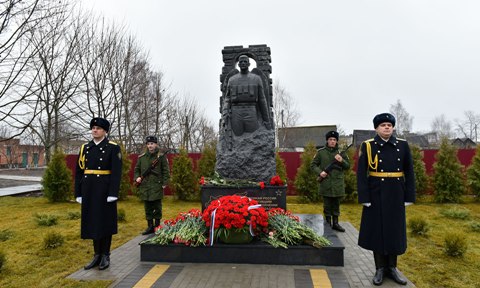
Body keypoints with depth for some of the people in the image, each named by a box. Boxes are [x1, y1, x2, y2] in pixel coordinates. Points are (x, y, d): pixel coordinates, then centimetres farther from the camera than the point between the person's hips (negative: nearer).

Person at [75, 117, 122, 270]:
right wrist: (78, 193, 5)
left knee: (105, 222, 3)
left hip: (105, 191, -5)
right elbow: (79, 172, 9)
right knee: (92, 222, 10)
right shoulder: (85, 148, 9)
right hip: (89, 191, 5)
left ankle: (105, 256, 16)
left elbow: (116, 172, -12)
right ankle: (97, 255, 22)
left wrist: (113, 194, -18)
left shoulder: (113, 148, -5)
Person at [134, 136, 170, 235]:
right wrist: (137, 177, 0)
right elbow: (136, 169, 19)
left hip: (157, 186, -4)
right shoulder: (141, 157, 11)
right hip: (145, 186, 4)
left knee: (157, 207, 2)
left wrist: (164, 183, -9)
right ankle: (150, 226, 20)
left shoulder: (161, 156, -1)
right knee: (148, 208, 11)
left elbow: (166, 171, -3)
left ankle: (157, 226, 13)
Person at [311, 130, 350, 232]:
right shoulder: (321, 152, 0)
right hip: (326, 184, -2)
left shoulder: (341, 151, 5)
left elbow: (348, 166, 7)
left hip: (338, 184, 2)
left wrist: (342, 160, -14)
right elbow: (313, 164, 4)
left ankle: (335, 223, 21)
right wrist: (320, 172, -13)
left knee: (336, 205, 10)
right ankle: (328, 224, 19)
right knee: (327, 205, 7)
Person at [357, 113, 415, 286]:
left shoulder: (403, 145, 2)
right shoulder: (367, 146, -5)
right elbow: (361, 173, -8)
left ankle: (392, 267, 26)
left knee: (395, 231, 10)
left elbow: (409, 173, 4)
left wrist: (409, 197, 1)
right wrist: (364, 197, -13)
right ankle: (380, 268, 19)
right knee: (377, 230, 5)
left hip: (396, 195, 2)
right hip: (376, 195, -2)